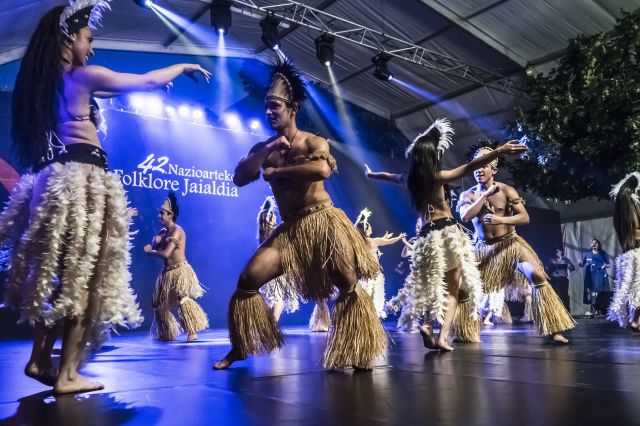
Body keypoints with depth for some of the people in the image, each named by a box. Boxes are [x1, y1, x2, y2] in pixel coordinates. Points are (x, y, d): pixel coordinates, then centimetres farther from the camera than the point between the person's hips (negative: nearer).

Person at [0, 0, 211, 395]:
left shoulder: (44, 81, 19)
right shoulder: (82, 76, -3)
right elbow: (148, 82, 4)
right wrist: (185, 67, 20)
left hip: (54, 180, 9)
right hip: (83, 180, -8)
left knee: (58, 276, 15)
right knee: (85, 277, -4)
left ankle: (40, 360, 19)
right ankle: (67, 374, -1)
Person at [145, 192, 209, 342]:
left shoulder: (177, 231, -14)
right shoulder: (163, 231, 12)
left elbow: (166, 253, -20)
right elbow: (153, 249, 9)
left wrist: (150, 250, -4)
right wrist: (155, 241, -12)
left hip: (180, 271, -9)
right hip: (167, 272, 9)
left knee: (183, 299, -24)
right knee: (159, 303, 11)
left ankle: (192, 331, -19)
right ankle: (166, 334, 24)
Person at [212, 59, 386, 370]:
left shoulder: (313, 142, -4)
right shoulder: (263, 149, 11)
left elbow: (322, 170, -26)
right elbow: (239, 179, -2)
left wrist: (276, 171, -16)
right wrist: (267, 150, -12)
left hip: (323, 222, -4)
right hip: (290, 228, 4)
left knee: (349, 286, -9)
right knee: (248, 280, -6)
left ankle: (359, 354, 7)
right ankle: (238, 349, 9)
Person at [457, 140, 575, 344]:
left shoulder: (506, 190, -8)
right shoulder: (468, 195, -2)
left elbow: (525, 217, -14)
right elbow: (465, 216, -21)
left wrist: (500, 220, -31)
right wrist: (486, 193, -19)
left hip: (510, 243, -2)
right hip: (484, 248, 2)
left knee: (539, 277, -19)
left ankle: (554, 331, -12)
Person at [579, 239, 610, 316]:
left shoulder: (603, 254, 7)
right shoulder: (587, 253, 9)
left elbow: (609, 264, 8)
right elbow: (582, 264, 6)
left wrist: (605, 266, -14)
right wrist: (580, 263, -16)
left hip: (600, 276, -1)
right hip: (590, 276, 1)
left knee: (600, 292, -5)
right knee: (590, 292, -3)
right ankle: (592, 309, -1)